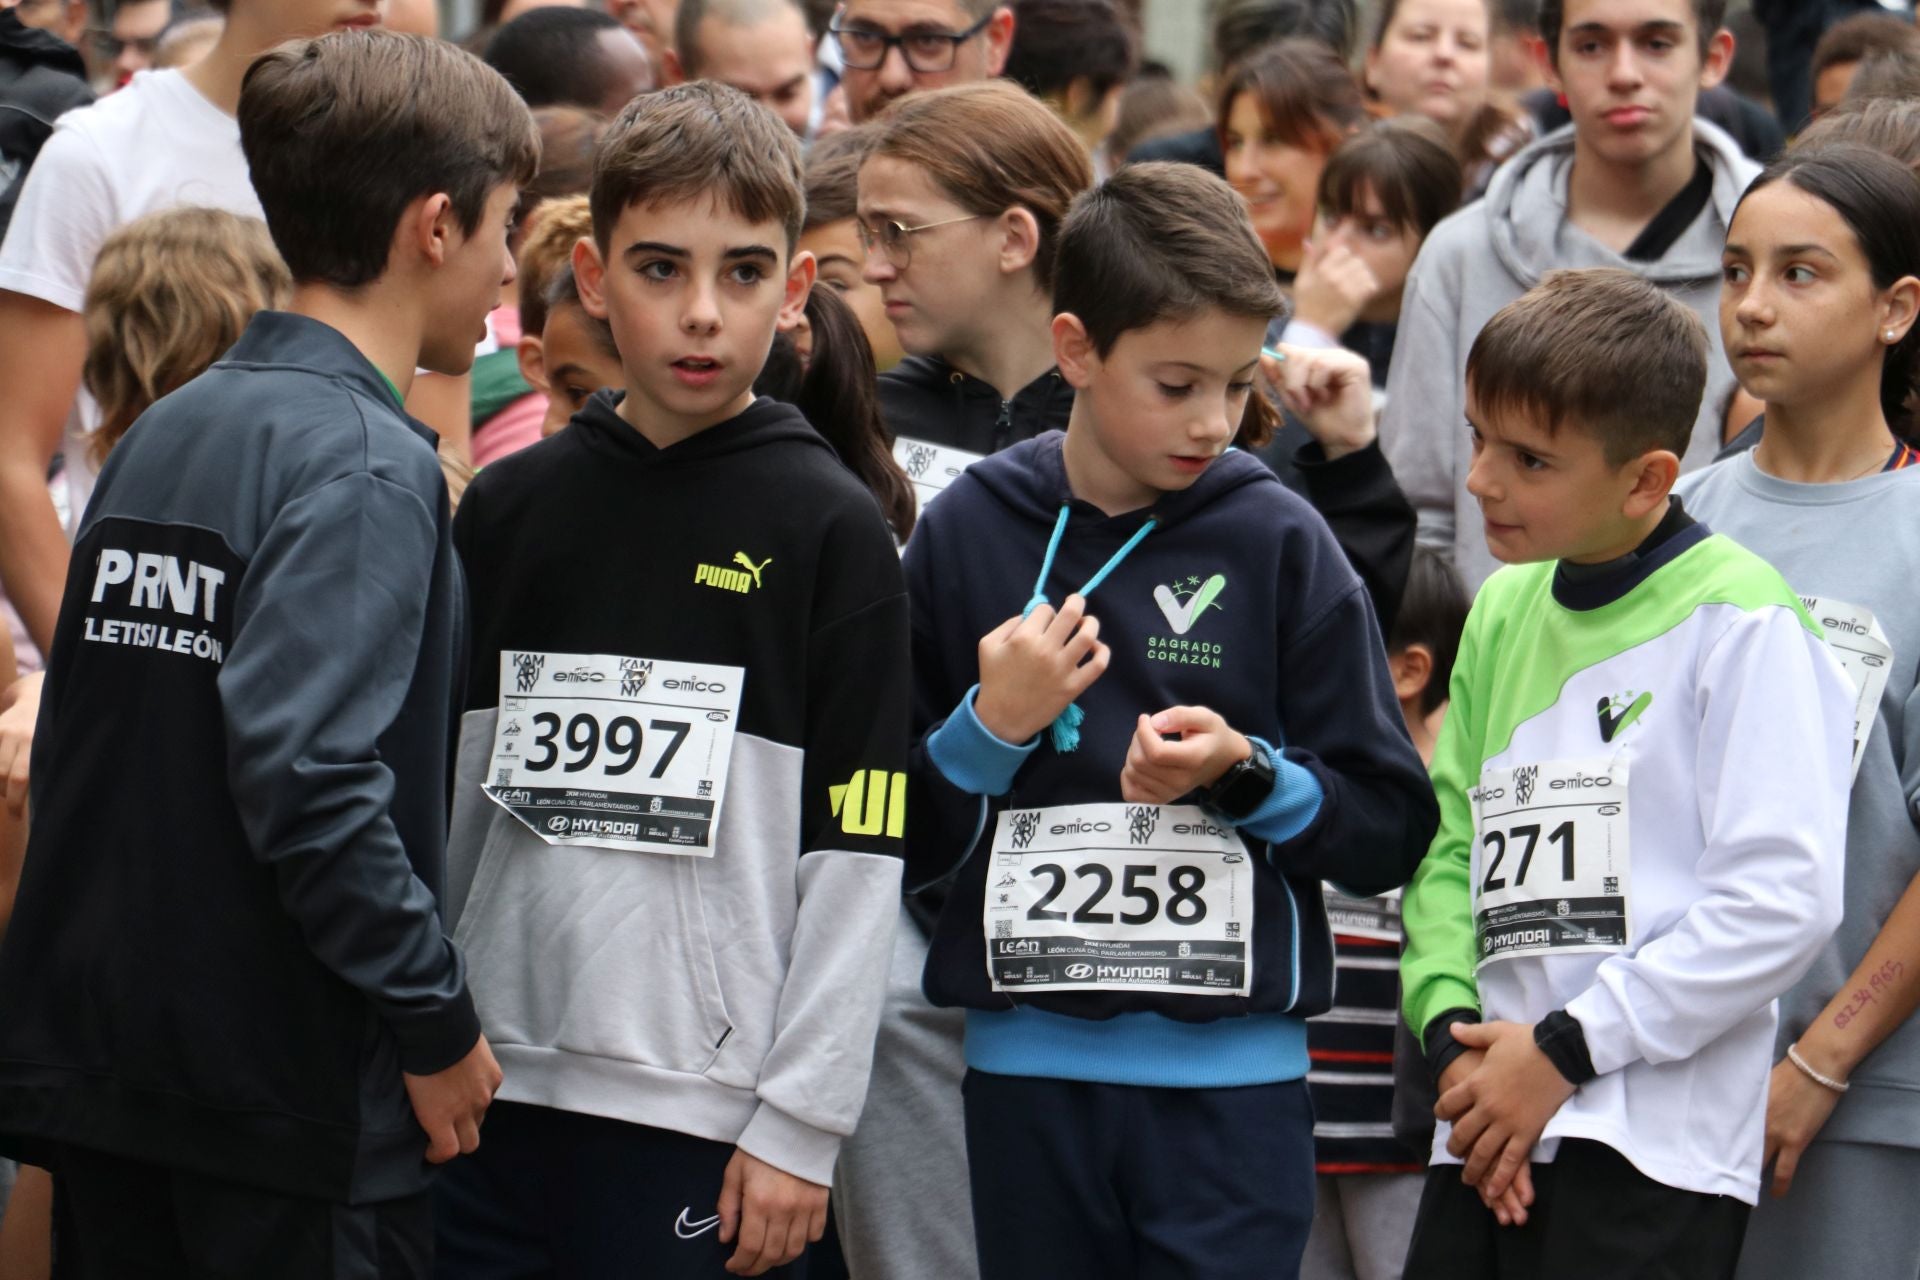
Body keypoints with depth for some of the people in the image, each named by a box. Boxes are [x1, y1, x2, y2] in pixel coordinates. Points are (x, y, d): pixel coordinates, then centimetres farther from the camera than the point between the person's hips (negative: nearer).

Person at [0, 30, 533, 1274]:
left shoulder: (164, 436, 11)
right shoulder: (364, 466, -15)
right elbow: (309, 773, -25)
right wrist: (439, 1023, -16)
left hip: (101, 1070, 8)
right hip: (293, 1098, -8)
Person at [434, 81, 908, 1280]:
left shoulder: (833, 530, -3)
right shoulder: (511, 507, 10)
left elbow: (856, 856, -5)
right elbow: (444, 797, 15)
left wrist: (801, 1126, -9)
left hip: (706, 1118, -4)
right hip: (494, 1089, 4)